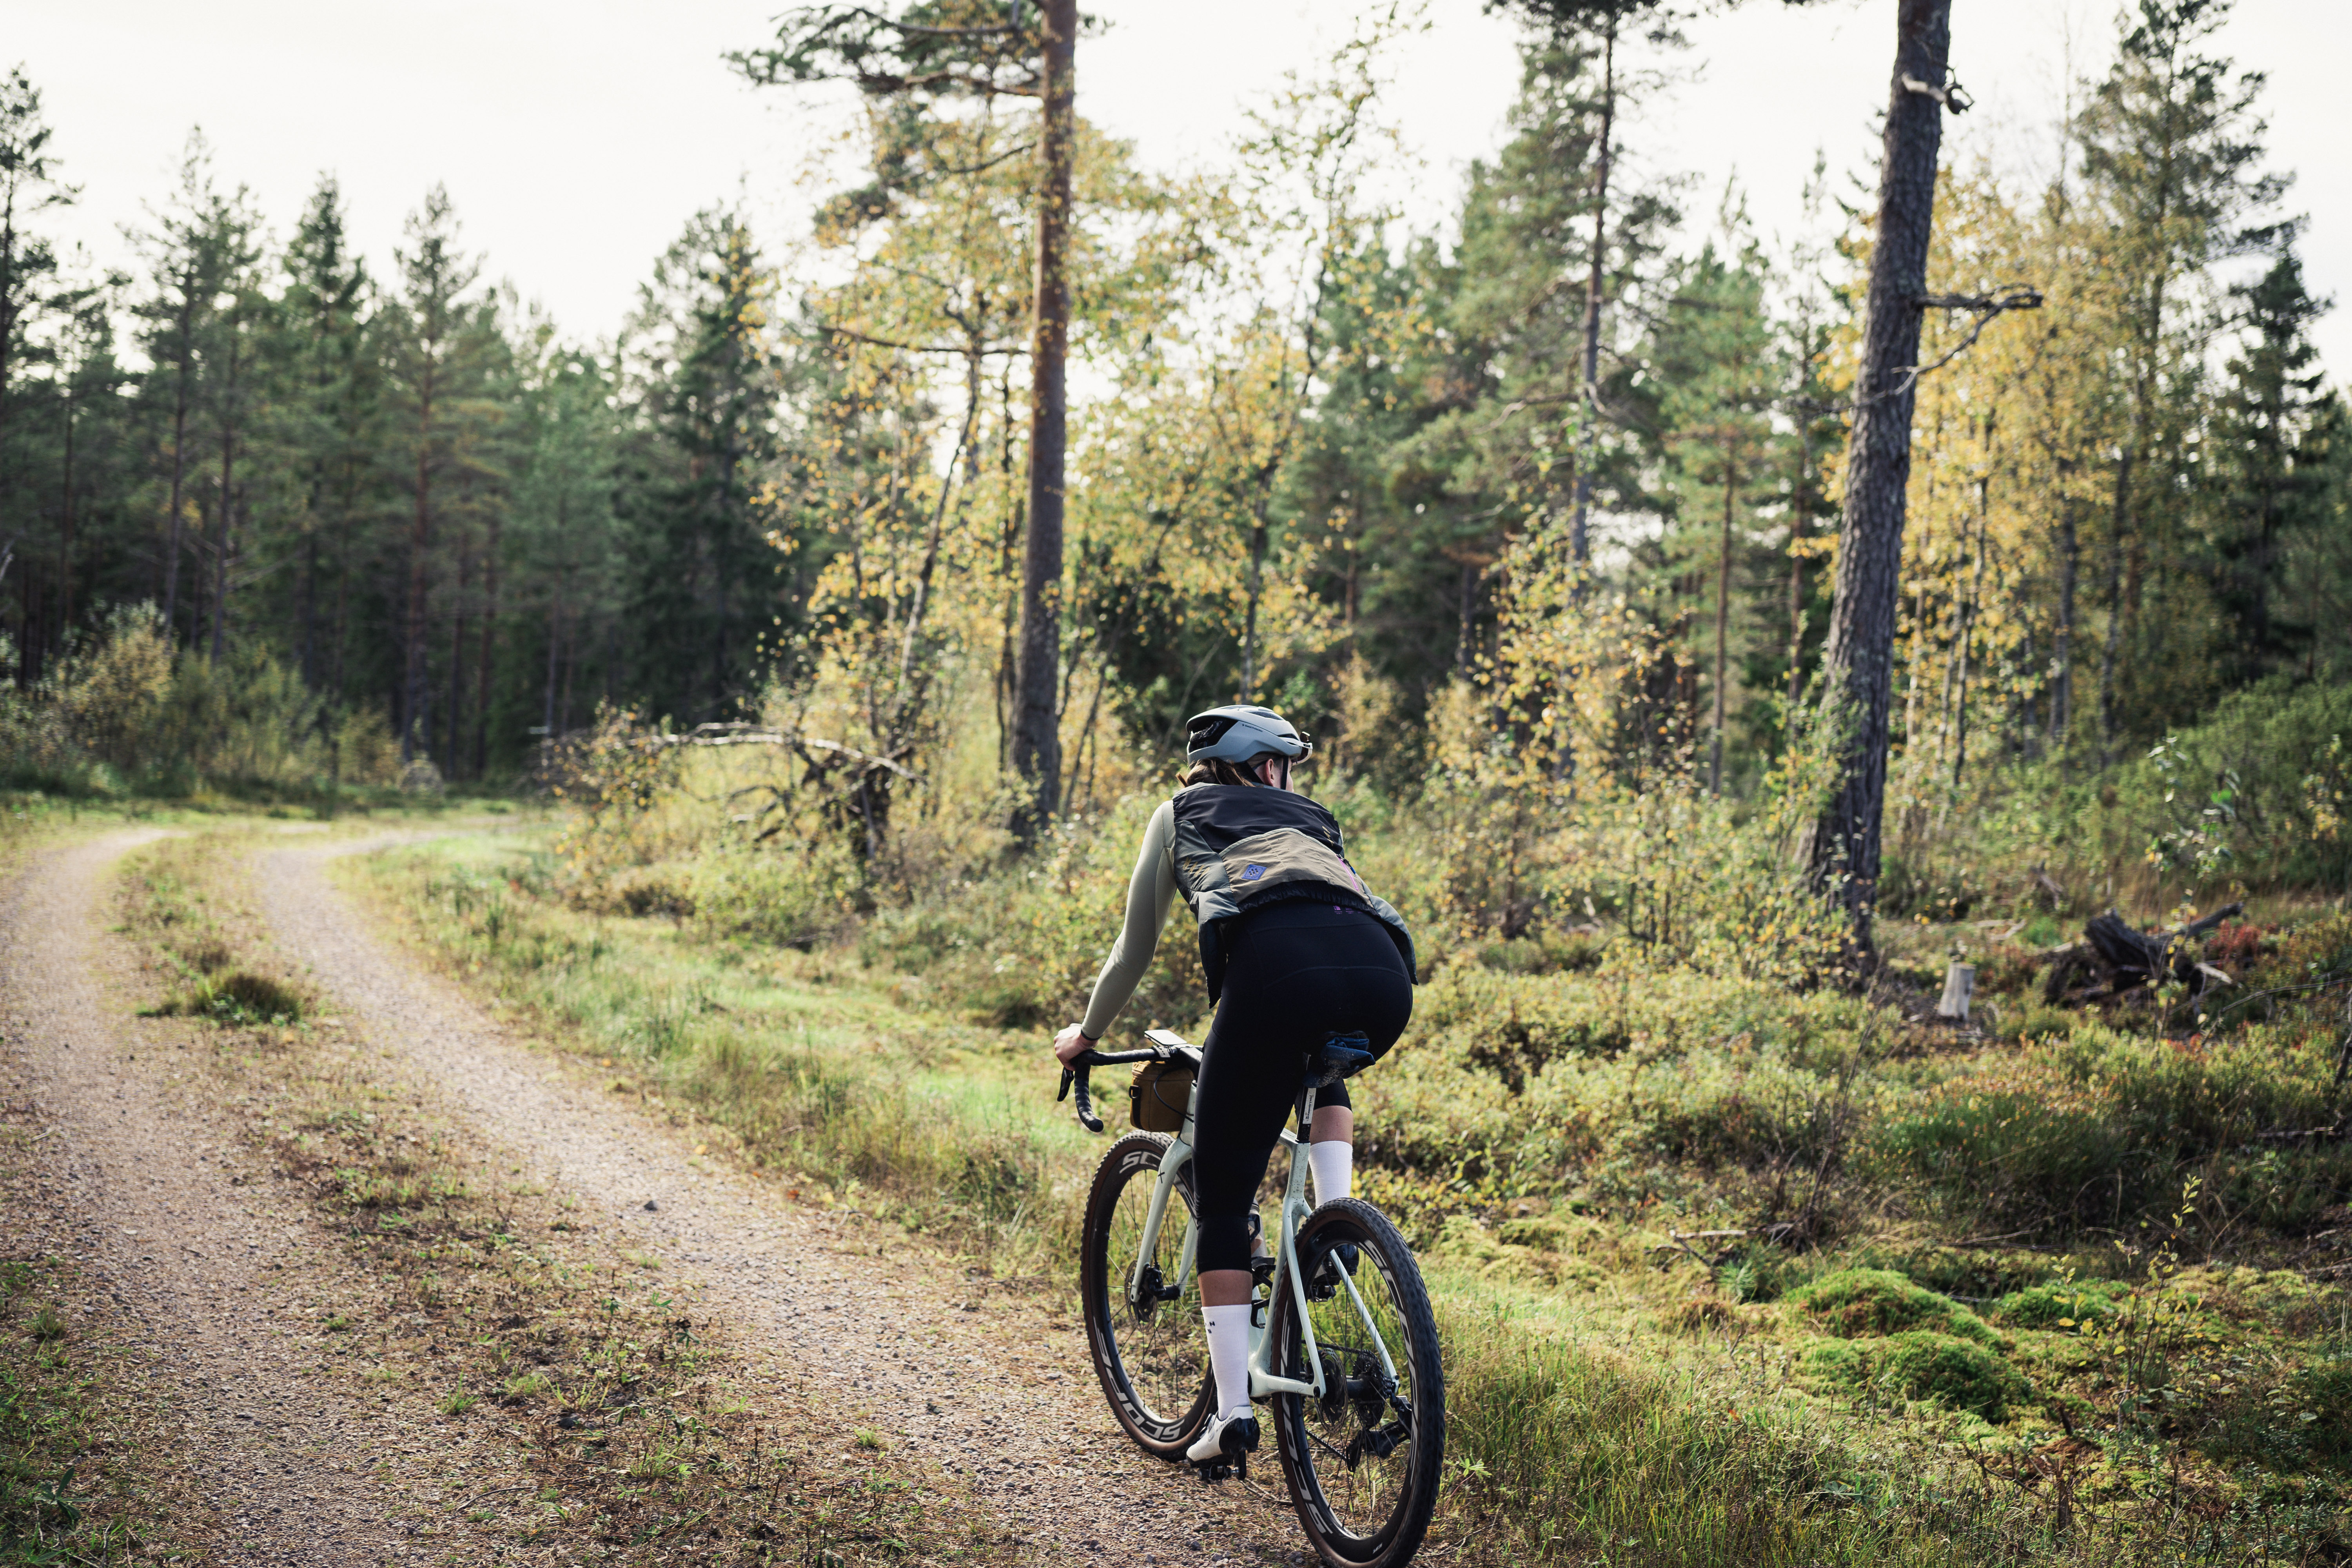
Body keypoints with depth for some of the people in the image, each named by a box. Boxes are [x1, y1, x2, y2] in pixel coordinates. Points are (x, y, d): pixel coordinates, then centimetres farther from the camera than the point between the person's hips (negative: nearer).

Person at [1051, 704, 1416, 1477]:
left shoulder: (1180, 813, 33)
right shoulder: (1311, 819, 40)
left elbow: (1136, 949, 37)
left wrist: (1087, 1032, 54)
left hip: (1275, 964, -3)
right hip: (1385, 975, 3)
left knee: (1224, 1194, 10)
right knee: (1321, 1071, 40)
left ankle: (1234, 1408, 4)